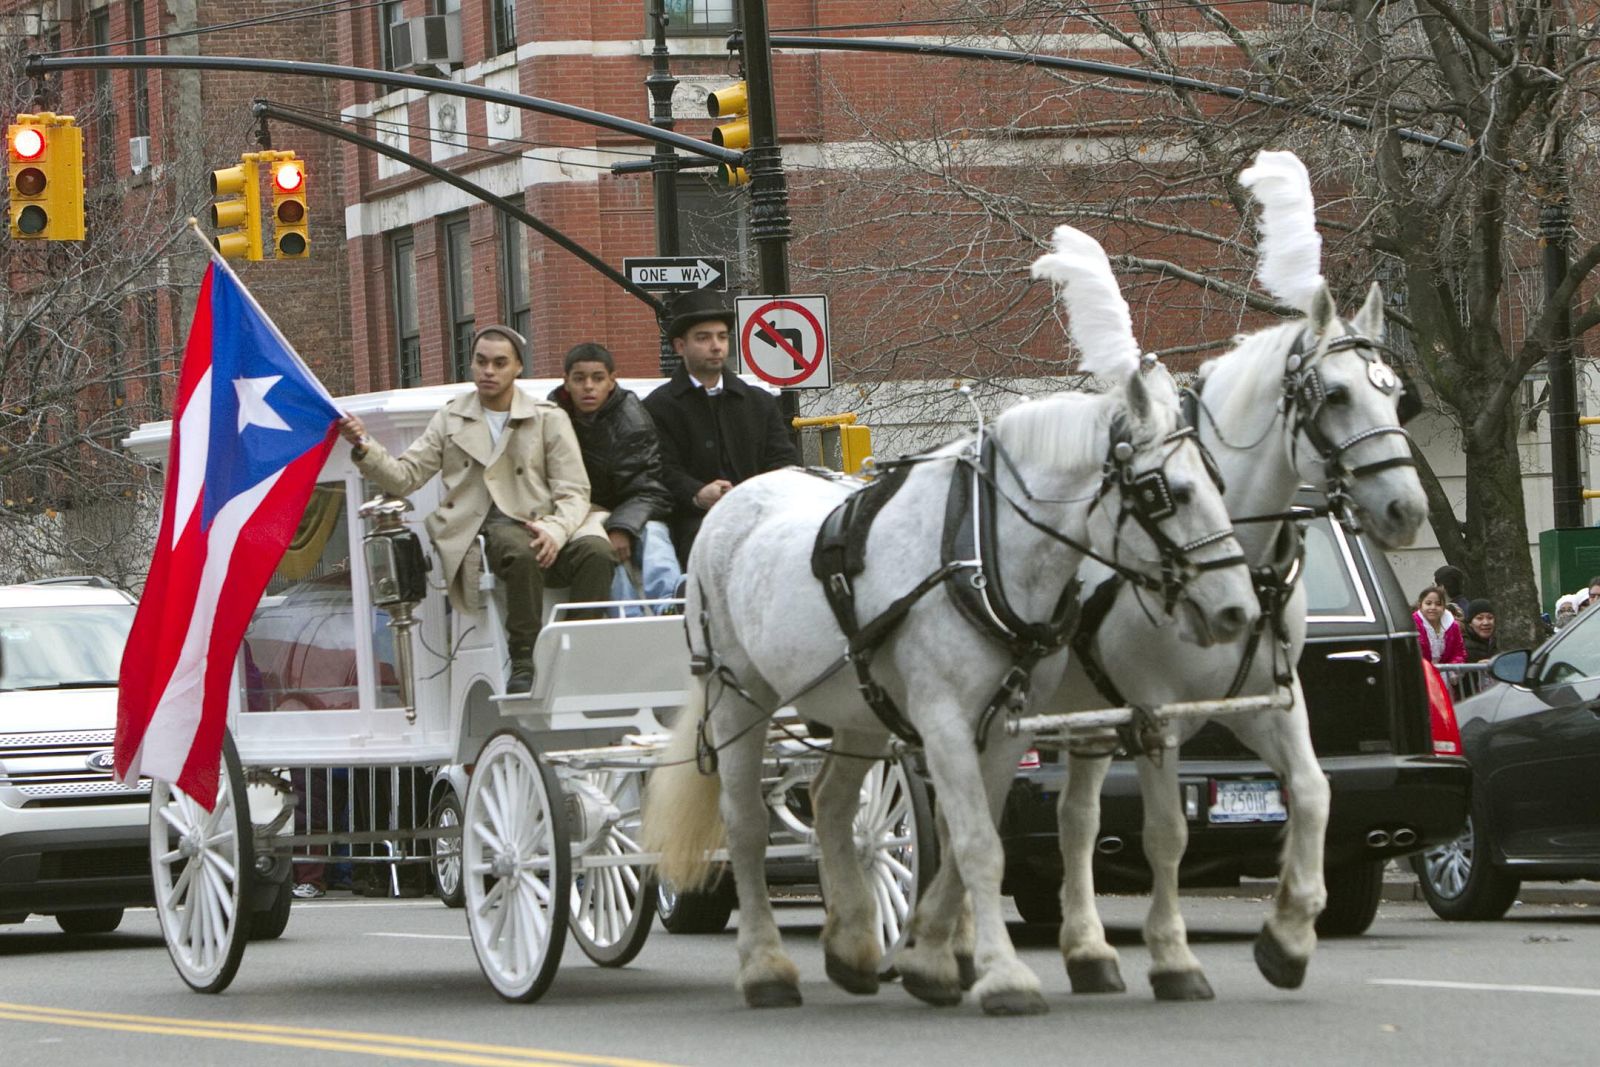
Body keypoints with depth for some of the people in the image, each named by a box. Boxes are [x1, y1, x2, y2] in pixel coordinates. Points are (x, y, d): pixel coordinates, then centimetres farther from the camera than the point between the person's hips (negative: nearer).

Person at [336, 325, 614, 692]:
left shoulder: (549, 418, 11)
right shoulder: (451, 419, 16)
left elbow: (573, 492, 3)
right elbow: (405, 478, 11)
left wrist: (554, 529, -18)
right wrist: (364, 449, -8)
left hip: (537, 526, 1)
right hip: (484, 531, -1)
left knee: (596, 551, -32)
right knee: (520, 552, -38)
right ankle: (524, 663, -30)